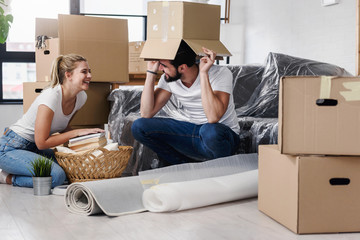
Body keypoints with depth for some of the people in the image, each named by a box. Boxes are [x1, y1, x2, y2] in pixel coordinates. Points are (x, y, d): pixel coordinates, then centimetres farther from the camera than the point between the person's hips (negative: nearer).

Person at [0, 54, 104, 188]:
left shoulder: (81, 97, -1)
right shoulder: (51, 96, -26)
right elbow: (42, 143, -23)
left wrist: (87, 134, -5)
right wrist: (77, 132, -20)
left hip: (32, 149, 10)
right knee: (57, 176, -29)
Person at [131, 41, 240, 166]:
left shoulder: (221, 73, -21)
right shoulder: (168, 78, -5)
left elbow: (213, 118, -36)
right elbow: (146, 113, -9)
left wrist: (203, 73, -34)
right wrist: (151, 72, -13)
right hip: (193, 132, 5)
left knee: (210, 131, -42)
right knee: (139, 126, -13)